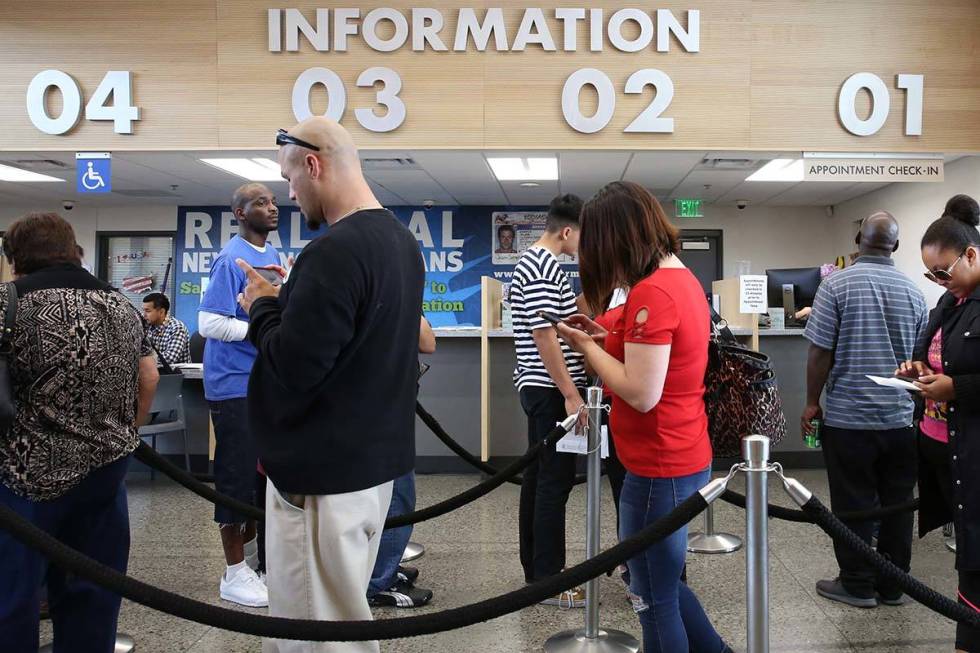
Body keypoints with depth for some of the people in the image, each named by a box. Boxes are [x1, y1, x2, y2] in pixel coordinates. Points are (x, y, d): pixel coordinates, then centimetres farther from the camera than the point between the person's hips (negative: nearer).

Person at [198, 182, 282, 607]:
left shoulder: (272, 255, 11)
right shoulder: (232, 259, -15)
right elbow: (210, 323, -21)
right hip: (236, 386, -9)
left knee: (261, 469, 17)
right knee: (237, 475, -1)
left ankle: (250, 550, 34)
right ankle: (234, 575, 11)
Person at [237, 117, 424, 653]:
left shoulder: (333, 252, -22)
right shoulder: (402, 242, 9)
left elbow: (291, 369, -23)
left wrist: (263, 307, -6)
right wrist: (292, 300, 10)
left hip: (322, 473, -10)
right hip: (374, 461, 10)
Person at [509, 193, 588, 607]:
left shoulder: (533, 262, 15)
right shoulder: (543, 268, -17)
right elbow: (545, 337, -22)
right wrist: (570, 394, -21)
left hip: (539, 388, 11)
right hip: (551, 390, -11)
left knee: (539, 475, 14)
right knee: (555, 481, -4)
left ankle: (536, 568, 24)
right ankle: (547, 581, 4)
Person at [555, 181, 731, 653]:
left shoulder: (650, 292, -22)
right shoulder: (682, 278, 8)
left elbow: (641, 393, -25)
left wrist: (587, 347, -12)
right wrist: (609, 338, 7)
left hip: (660, 468, -10)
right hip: (683, 458, 10)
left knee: (654, 599, 8)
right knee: (660, 581, 25)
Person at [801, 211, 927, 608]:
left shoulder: (836, 285, -10)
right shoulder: (913, 292, 4)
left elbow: (820, 352, -12)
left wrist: (812, 402, -2)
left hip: (848, 417, -4)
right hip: (901, 418, 4)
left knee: (853, 505, 6)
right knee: (897, 504, 12)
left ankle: (858, 586, 15)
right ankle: (893, 585, 23)